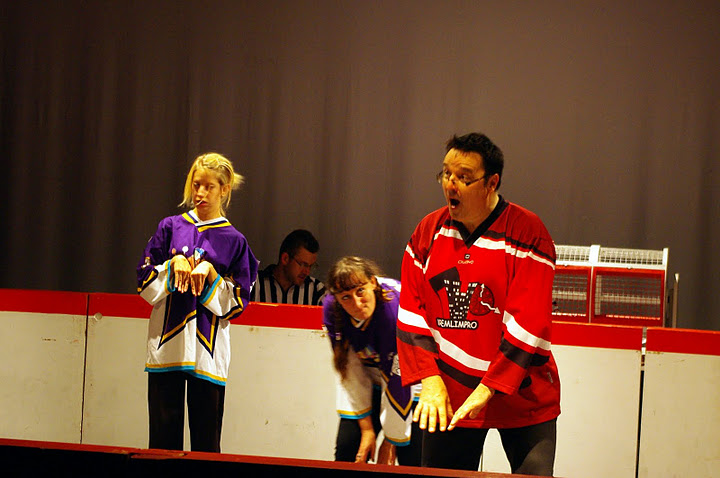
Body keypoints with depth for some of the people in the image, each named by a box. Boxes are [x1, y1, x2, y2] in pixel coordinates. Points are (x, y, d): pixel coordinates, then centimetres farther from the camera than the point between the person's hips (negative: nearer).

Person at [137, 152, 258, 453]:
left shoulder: (233, 241, 5)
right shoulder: (171, 228, 9)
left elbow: (237, 303, 2)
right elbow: (144, 283, 7)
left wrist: (209, 273, -11)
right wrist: (174, 264, -8)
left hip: (208, 349, -1)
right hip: (166, 346, 1)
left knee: (205, 440, 0)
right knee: (163, 436, 2)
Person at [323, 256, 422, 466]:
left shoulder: (395, 307, -35)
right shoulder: (332, 308, -17)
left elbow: (398, 379, -27)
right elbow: (350, 369, -9)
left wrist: (391, 440, -19)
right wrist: (367, 429, -9)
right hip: (371, 374, 5)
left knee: (412, 460, -16)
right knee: (347, 452, -3)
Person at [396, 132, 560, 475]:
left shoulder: (527, 233, -11)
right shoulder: (429, 231, 3)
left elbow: (527, 323, -18)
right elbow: (412, 312, 2)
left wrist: (487, 390, -23)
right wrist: (430, 379, -10)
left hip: (522, 396, -3)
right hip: (448, 398, 3)